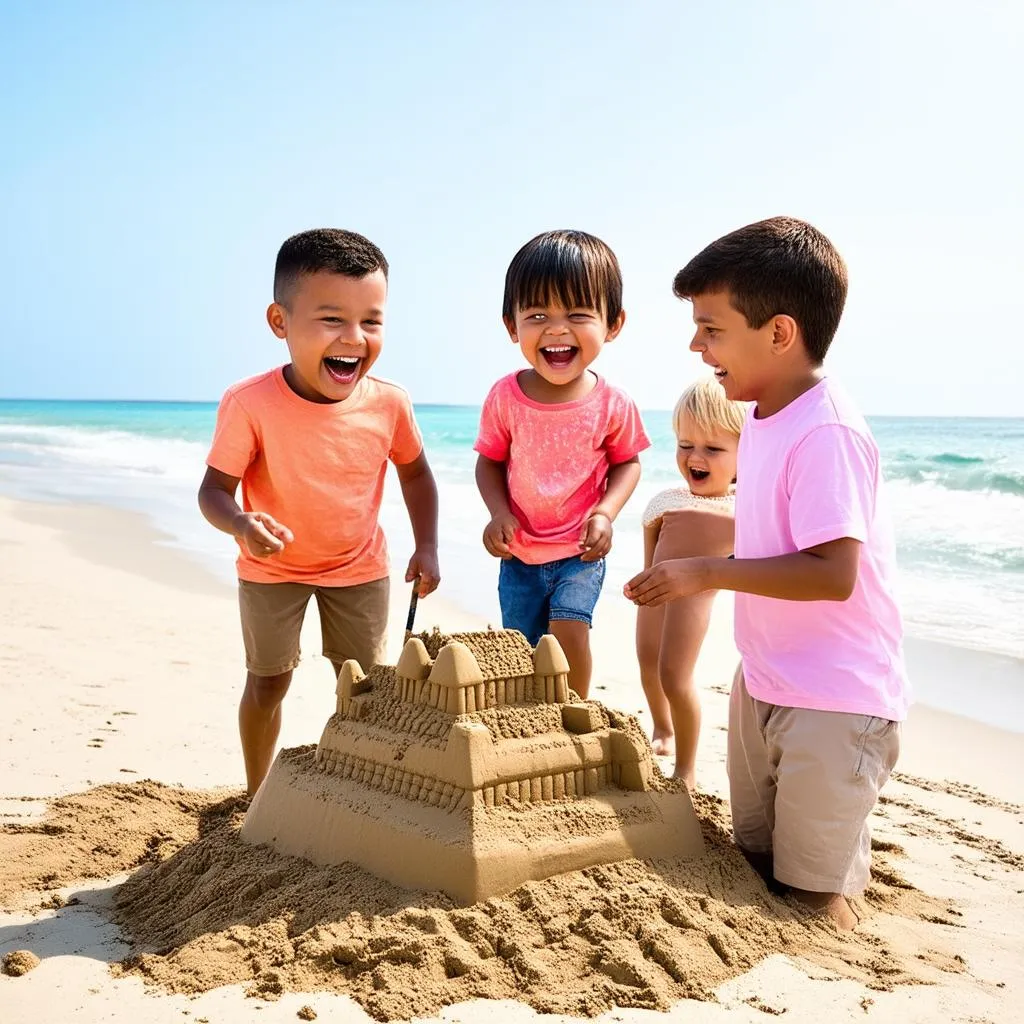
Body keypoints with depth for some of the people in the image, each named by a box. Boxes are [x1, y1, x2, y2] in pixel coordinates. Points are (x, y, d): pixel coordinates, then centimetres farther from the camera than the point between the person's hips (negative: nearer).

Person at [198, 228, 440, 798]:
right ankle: (258, 794, 33)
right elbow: (215, 489, -21)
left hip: (360, 567, 2)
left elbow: (415, 472, -1)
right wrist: (241, 526, -43)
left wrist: (427, 546, -6)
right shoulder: (250, 405, -29)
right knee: (269, 681, 12)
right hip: (272, 569, -2)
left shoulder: (389, 404, -20)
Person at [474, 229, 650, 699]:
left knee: (568, 629, -20)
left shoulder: (612, 404, -14)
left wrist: (606, 513, -15)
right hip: (519, 552, 2)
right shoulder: (505, 397, -12)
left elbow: (627, 462, 1)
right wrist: (499, 513, -16)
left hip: (580, 551, -2)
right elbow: (490, 461, 0)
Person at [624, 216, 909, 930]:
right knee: (754, 864, 21)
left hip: (834, 702, -9)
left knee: (810, 890, 3)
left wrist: (710, 572, -27)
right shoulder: (762, 420, 5)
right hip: (763, 682, 9)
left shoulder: (826, 434, -24)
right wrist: (705, 574, 8)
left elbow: (832, 573, -30)